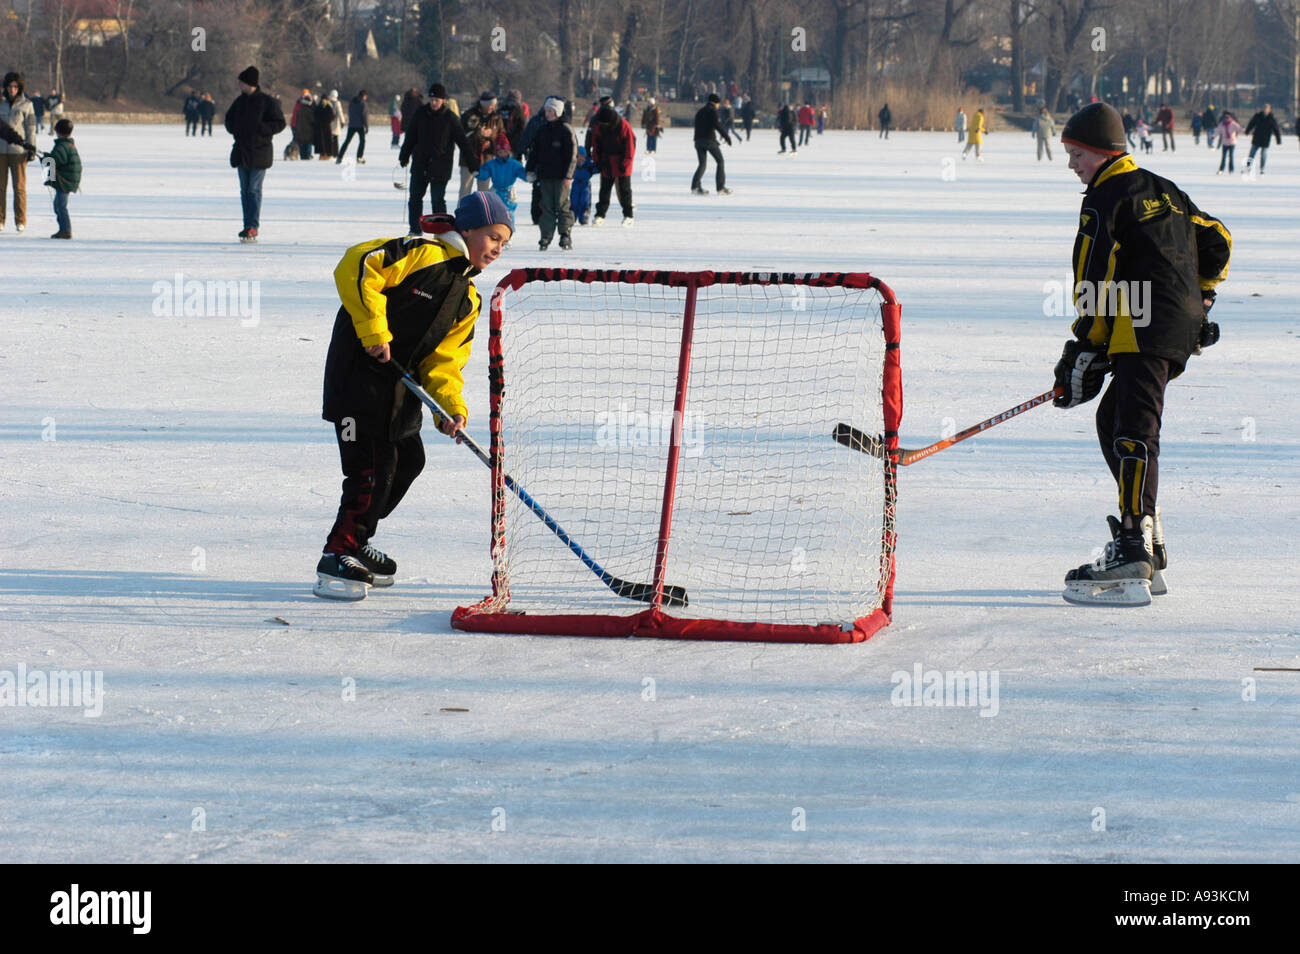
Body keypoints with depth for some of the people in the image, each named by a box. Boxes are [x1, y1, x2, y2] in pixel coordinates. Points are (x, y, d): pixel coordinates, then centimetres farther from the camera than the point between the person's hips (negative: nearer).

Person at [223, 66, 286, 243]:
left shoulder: (267, 102, -7)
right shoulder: (240, 101, 11)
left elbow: (279, 123, -8)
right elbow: (229, 119, 24)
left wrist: (260, 129, -18)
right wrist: (233, 128, 4)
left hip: (259, 153, -7)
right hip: (242, 152, 7)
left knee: (254, 190, -10)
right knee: (244, 190, 7)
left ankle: (253, 227, -10)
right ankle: (249, 226, 12)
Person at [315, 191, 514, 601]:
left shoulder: (468, 299, 13)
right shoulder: (423, 253, -13)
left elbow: (443, 357, 9)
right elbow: (356, 267, -22)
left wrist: (451, 405, -8)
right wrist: (374, 331, -23)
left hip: (399, 382, 10)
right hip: (358, 370, -10)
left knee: (408, 460, 14)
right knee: (374, 464, -12)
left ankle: (355, 543, 30)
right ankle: (336, 559, -4)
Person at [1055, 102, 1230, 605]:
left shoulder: (1105, 200, -5)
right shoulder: (1163, 191, 22)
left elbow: (1094, 283, -11)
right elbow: (1216, 240, 26)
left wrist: (1083, 349, -8)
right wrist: (1199, 296, 33)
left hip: (1143, 331, -10)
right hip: (1183, 328, 10)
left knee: (1133, 432, -18)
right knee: (1113, 420, 18)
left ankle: (1135, 552, -29)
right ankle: (1144, 540, 16)